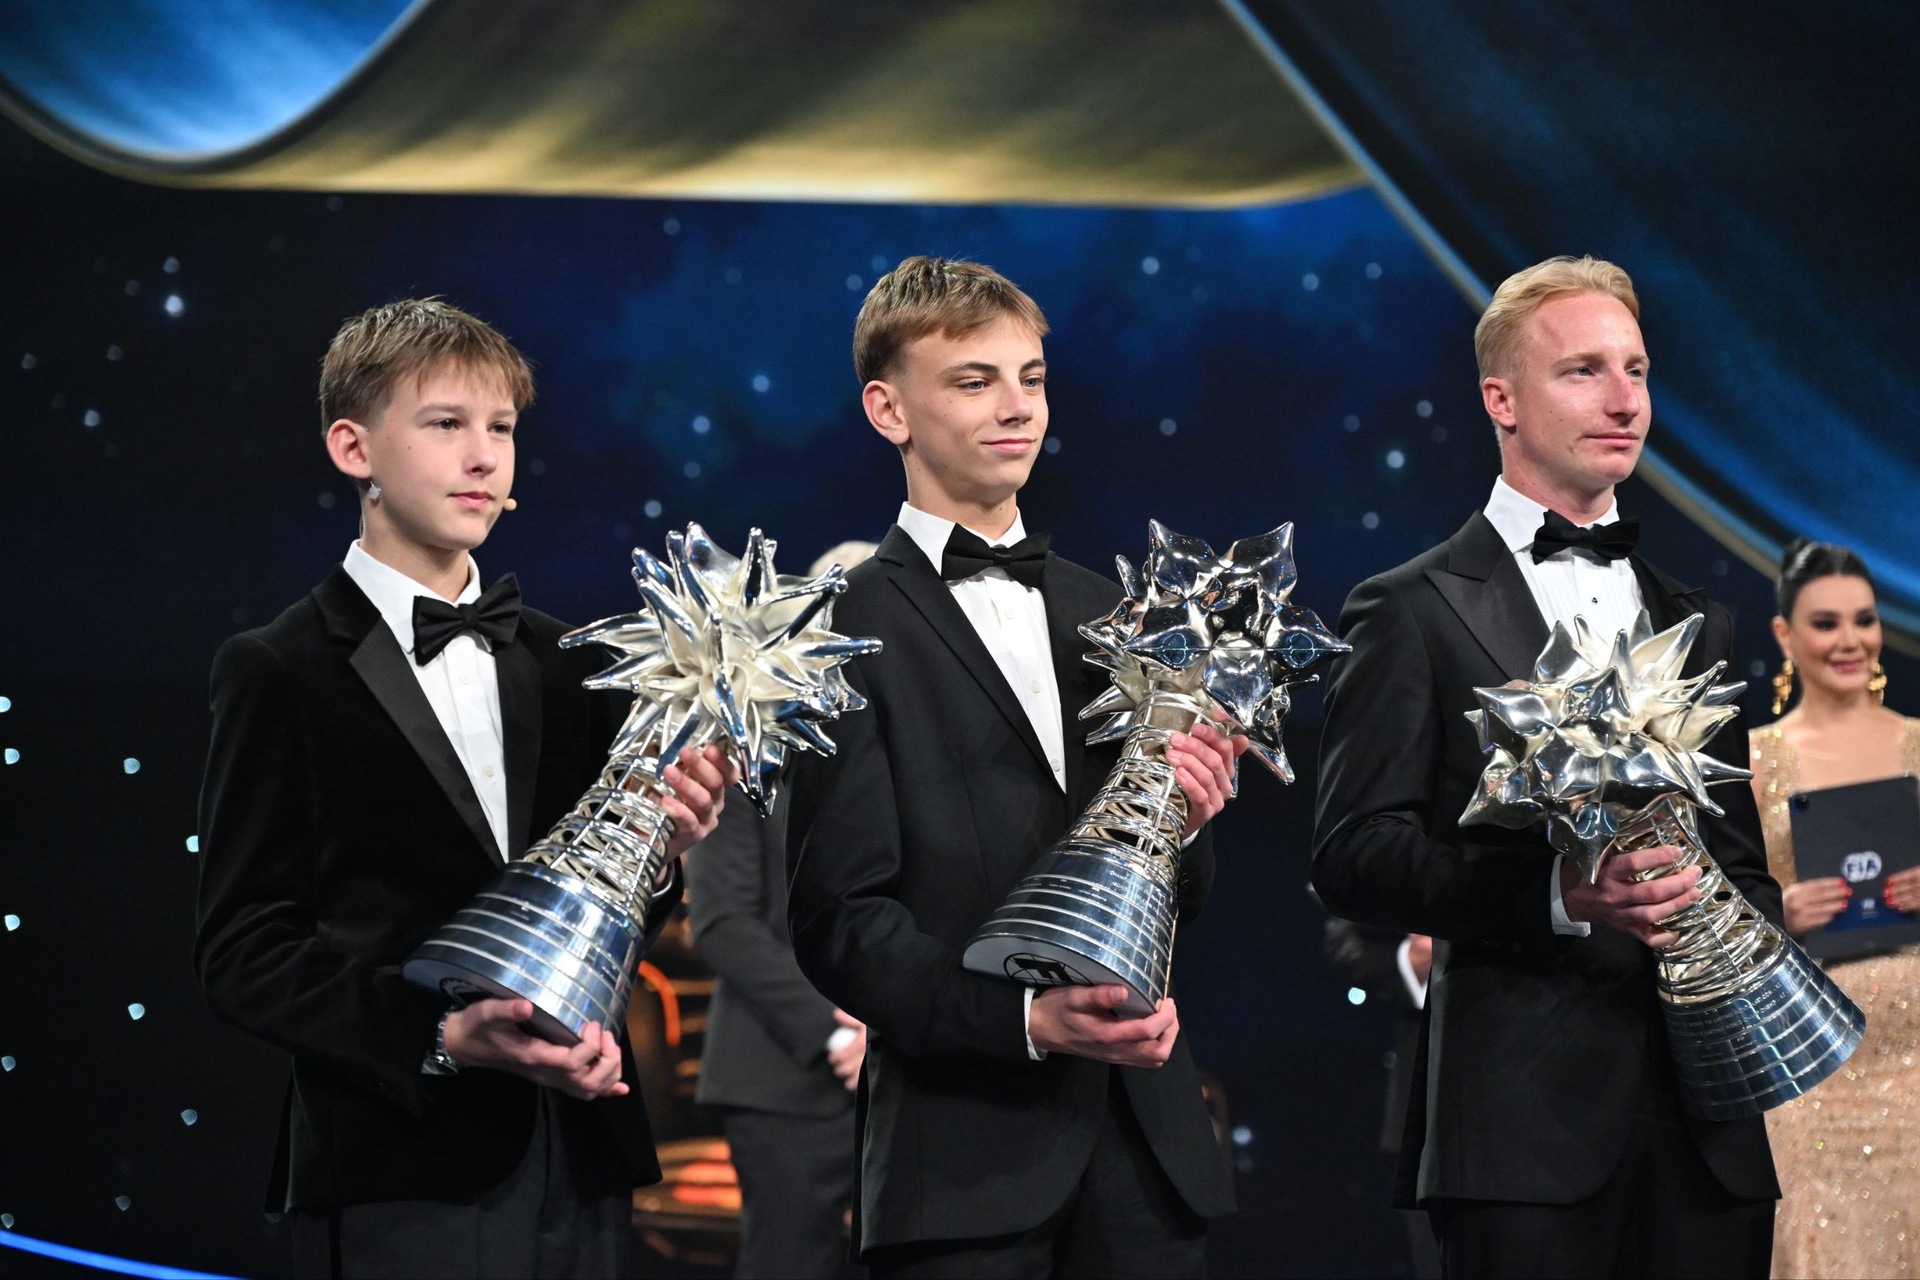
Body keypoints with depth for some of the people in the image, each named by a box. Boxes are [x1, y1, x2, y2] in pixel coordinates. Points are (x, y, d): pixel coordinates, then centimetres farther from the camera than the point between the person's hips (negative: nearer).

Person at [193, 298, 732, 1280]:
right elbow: (241, 953, -6)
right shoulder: (280, 673, -1)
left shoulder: (565, 666, 14)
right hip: (400, 1183, -5)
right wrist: (439, 1042, -18)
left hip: (578, 1164, 5)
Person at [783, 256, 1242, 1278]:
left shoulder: (1108, 615, 15)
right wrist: (1025, 1019, -21)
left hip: (1143, 1127, 5)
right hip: (966, 1146, -5)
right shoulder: (853, 637, -4)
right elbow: (838, 921, -10)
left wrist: (1184, 818, -3)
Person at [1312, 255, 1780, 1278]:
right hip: (1526, 1115, -5)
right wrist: (1555, 894, -20)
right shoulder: (1413, 612, 3)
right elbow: (1352, 856, -6)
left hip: (1704, 1118, 5)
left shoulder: (1695, 623, 21)